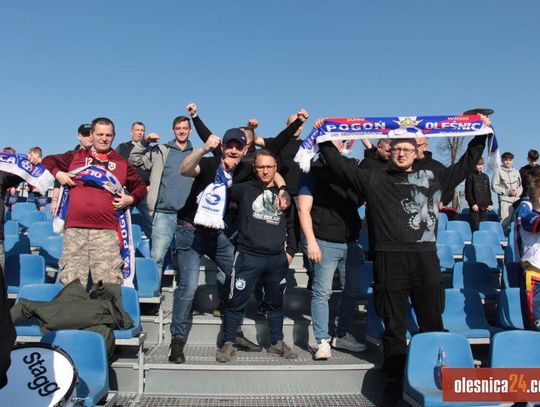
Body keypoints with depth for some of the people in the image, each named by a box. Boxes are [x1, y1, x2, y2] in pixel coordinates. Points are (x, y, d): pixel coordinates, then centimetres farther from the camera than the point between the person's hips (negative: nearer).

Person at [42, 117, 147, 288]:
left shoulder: (122, 163, 15)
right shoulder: (76, 156, 15)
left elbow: (140, 187, 23)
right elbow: (48, 161, 24)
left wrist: (131, 199, 3)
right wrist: (57, 173, 4)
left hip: (106, 231, 0)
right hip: (75, 229, 1)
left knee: (109, 285, -4)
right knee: (71, 283, 2)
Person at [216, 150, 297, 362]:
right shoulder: (245, 189, 3)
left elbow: (290, 226, 20)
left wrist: (290, 251, 14)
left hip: (277, 259, 4)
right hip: (248, 257, -3)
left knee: (276, 303, 15)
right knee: (237, 302, 1)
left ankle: (277, 343, 29)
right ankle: (228, 343, 16)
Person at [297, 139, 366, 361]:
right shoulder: (312, 172, -1)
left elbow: (361, 199, 26)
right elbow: (304, 210, -8)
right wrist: (311, 242, -16)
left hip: (351, 242, 6)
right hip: (326, 243, -6)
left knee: (352, 292, 11)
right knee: (322, 292, -4)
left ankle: (343, 335, 26)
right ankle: (323, 342, 5)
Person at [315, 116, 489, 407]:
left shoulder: (433, 177, 17)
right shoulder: (374, 180, 10)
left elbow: (465, 164, 27)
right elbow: (340, 164, 9)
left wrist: (481, 136, 27)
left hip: (426, 259, 2)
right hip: (390, 260, -1)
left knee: (432, 324, 8)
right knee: (394, 327, 8)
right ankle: (394, 383, 20)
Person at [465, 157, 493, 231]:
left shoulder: (485, 177, 15)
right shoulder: (470, 176, -2)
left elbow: (488, 192, 18)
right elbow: (468, 192, -6)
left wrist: (490, 203, 10)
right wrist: (472, 203, -13)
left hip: (484, 206, 5)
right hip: (475, 206, -5)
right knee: (475, 226, -6)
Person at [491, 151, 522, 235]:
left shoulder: (516, 172, 16)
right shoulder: (498, 171, 2)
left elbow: (520, 186, 18)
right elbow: (494, 186, -3)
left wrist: (517, 192, -3)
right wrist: (507, 191, -10)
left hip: (516, 200, 4)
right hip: (505, 200, -4)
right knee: (504, 223, -10)